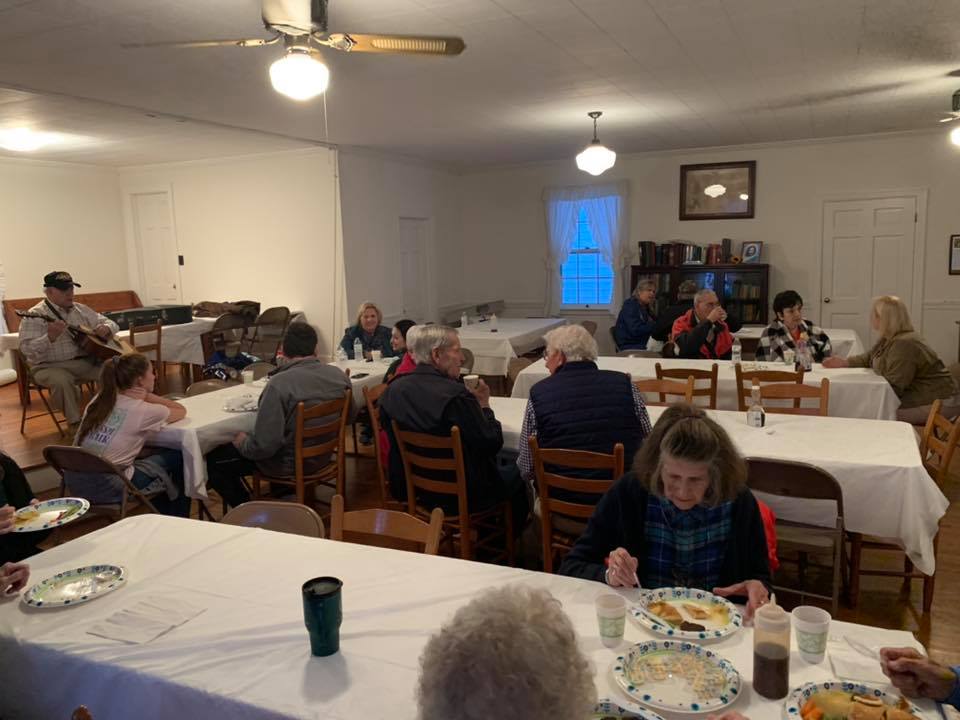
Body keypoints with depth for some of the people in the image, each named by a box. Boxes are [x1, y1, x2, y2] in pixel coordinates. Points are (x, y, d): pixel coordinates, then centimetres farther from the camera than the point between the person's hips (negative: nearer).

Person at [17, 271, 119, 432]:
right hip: (51, 366, -5)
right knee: (62, 381, -37)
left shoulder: (81, 310, 12)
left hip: (87, 362, 5)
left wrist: (106, 328, -7)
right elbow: (26, 349, -16)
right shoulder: (36, 315, -6)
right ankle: (75, 423, -15)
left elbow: (110, 323, 19)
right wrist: (50, 337, -35)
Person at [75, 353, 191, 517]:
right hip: (108, 489, -7)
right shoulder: (142, 411, -12)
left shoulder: (100, 399, 6)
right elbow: (182, 411, 3)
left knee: (160, 452, 26)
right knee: (179, 458, 10)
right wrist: (148, 396, -4)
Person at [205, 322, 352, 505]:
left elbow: (264, 446, -29)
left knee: (212, 461, 8)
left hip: (288, 464, -7)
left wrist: (242, 441, -8)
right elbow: (349, 416, 7)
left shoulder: (279, 384, -29)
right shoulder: (339, 375, -10)